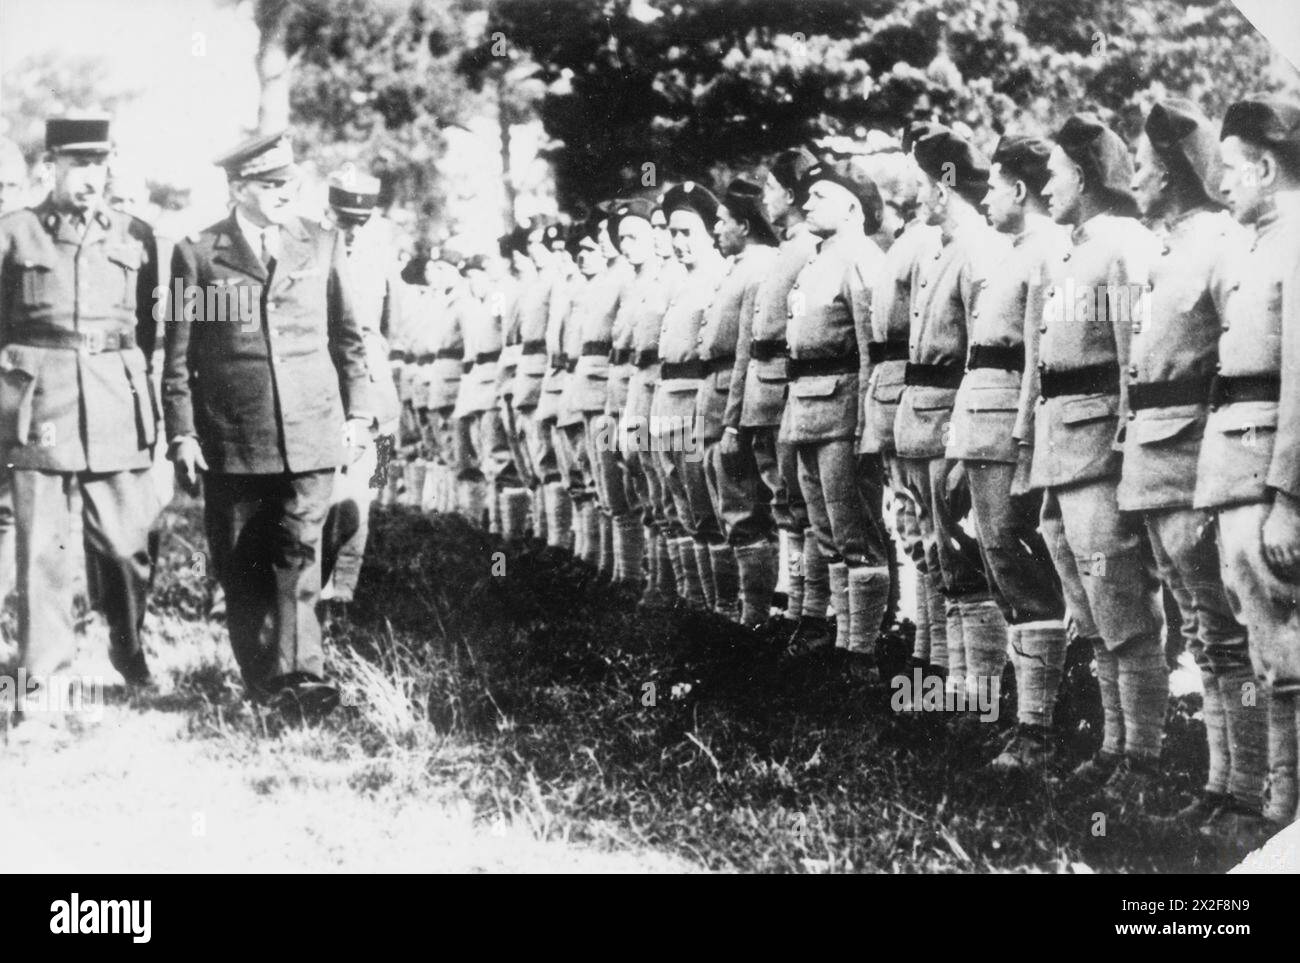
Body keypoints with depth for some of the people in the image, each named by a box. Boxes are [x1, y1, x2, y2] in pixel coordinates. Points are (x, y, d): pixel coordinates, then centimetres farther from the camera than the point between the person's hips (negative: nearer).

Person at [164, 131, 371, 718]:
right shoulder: (198, 254, 2)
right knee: (241, 568, 5)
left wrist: (358, 414, 9)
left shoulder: (322, 245, 9)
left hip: (311, 433, 1)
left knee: (298, 553, -10)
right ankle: (263, 682, 15)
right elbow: (179, 355, 3)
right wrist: (182, 434, -2)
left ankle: (299, 676, -12)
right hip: (230, 441, 0)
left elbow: (348, 338, 14)